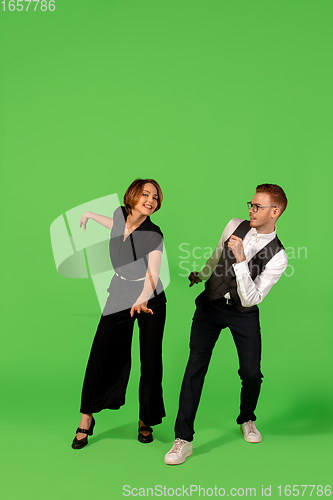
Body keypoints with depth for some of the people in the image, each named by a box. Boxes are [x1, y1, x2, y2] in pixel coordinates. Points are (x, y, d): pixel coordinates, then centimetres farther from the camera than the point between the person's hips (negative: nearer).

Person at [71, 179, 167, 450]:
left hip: (149, 299, -3)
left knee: (151, 360, -1)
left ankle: (146, 420, 19)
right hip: (119, 295, 3)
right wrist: (90, 214, 31)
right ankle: (87, 417, 5)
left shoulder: (153, 234, -19)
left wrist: (142, 300, -52)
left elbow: (153, 272, -34)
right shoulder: (120, 214, -5)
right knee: (102, 351, -7)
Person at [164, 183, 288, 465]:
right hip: (211, 304, 2)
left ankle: (247, 420, 31)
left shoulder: (278, 256, -16)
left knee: (252, 372, -4)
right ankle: (183, 440, -4)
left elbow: (251, 299, -24)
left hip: (244, 314, -1)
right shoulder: (235, 226, -5)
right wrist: (200, 275, 27)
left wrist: (241, 260, -32)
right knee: (196, 366, -9)